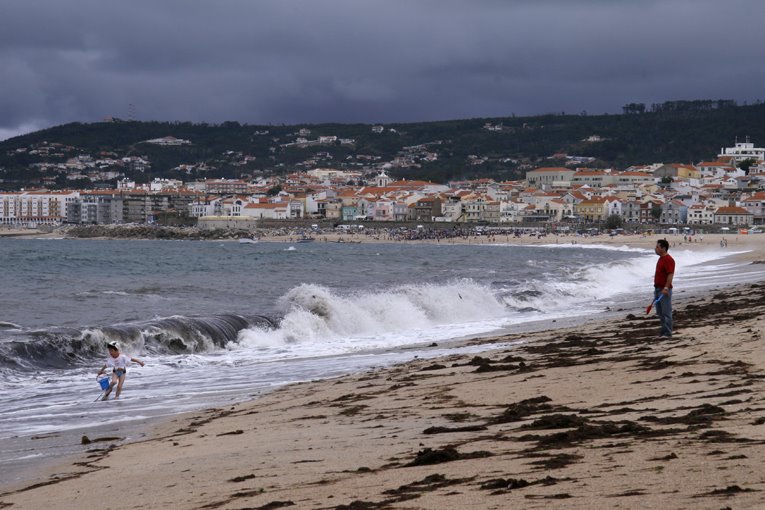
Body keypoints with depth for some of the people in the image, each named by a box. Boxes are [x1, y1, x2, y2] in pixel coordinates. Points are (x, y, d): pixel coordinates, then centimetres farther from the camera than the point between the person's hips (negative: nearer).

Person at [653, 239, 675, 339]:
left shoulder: (668, 260, -15)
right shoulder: (661, 258, 16)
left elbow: (670, 274, -23)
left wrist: (666, 288, -29)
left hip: (664, 290, -10)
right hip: (658, 289, 10)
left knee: (666, 312, -6)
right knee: (660, 313, 14)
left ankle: (667, 333, -4)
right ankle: (664, 330, 21)